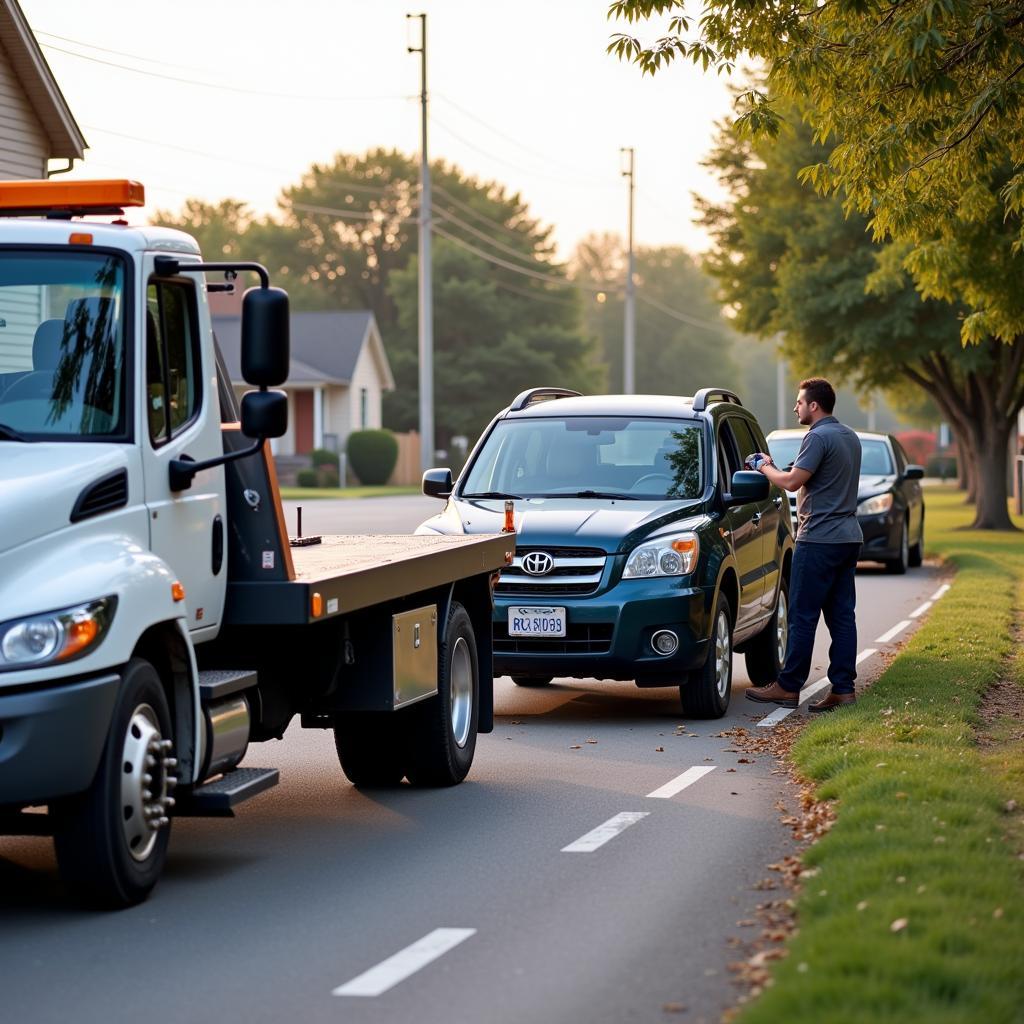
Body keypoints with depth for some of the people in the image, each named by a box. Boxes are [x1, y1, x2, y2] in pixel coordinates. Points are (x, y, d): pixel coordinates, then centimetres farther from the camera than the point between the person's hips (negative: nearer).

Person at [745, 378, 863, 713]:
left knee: (803, 615, -3)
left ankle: (788, 687, 1)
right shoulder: (850, 437, 16)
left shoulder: (818, 437, -14)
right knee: (842, 615, 7)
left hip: (819, 538, -9)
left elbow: (793, 481, -17)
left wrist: (766, 469, 0)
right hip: (848, 537, 9)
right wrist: (779, 469, 17)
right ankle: (843, 688, 6)